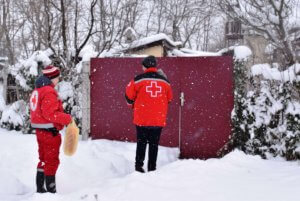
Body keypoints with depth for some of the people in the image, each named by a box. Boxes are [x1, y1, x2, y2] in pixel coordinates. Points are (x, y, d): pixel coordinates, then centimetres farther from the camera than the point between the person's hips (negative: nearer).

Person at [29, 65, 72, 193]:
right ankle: (51, 190, 4)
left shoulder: (37, 90, 12)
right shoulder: (49, 92, -19)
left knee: (44, 160, 18)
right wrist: (67, 118, -18)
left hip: (40, 131, 9)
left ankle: (40, 188, 24)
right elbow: (50, 114, -26)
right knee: (52, 161, -1)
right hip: (50, 132, -9)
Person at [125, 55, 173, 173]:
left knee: (141, 143, 10)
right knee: (154, 144, 9)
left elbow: (129, 94, 2)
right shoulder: (164, 81, 2)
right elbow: (169, 98, 13)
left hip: (142, 118, -2)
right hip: (159, 119, 2)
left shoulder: (138, 80, -7)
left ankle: (139, 166, 8)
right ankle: (152, 168, 11)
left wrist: (132, 105, 21)